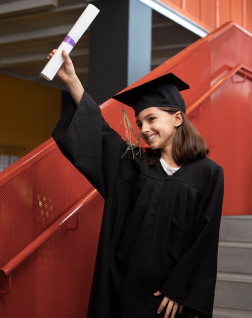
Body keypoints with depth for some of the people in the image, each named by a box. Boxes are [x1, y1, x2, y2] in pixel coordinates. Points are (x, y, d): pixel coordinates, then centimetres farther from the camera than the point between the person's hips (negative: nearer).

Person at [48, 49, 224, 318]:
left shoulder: (208, 174, -6)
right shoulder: (136, 164, 4)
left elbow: (205, 241, -7)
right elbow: (97, 131, 4)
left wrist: (179, 291, -9)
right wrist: (71, 80, -2)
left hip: (167, 295, -3)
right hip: (123, 284, 3)